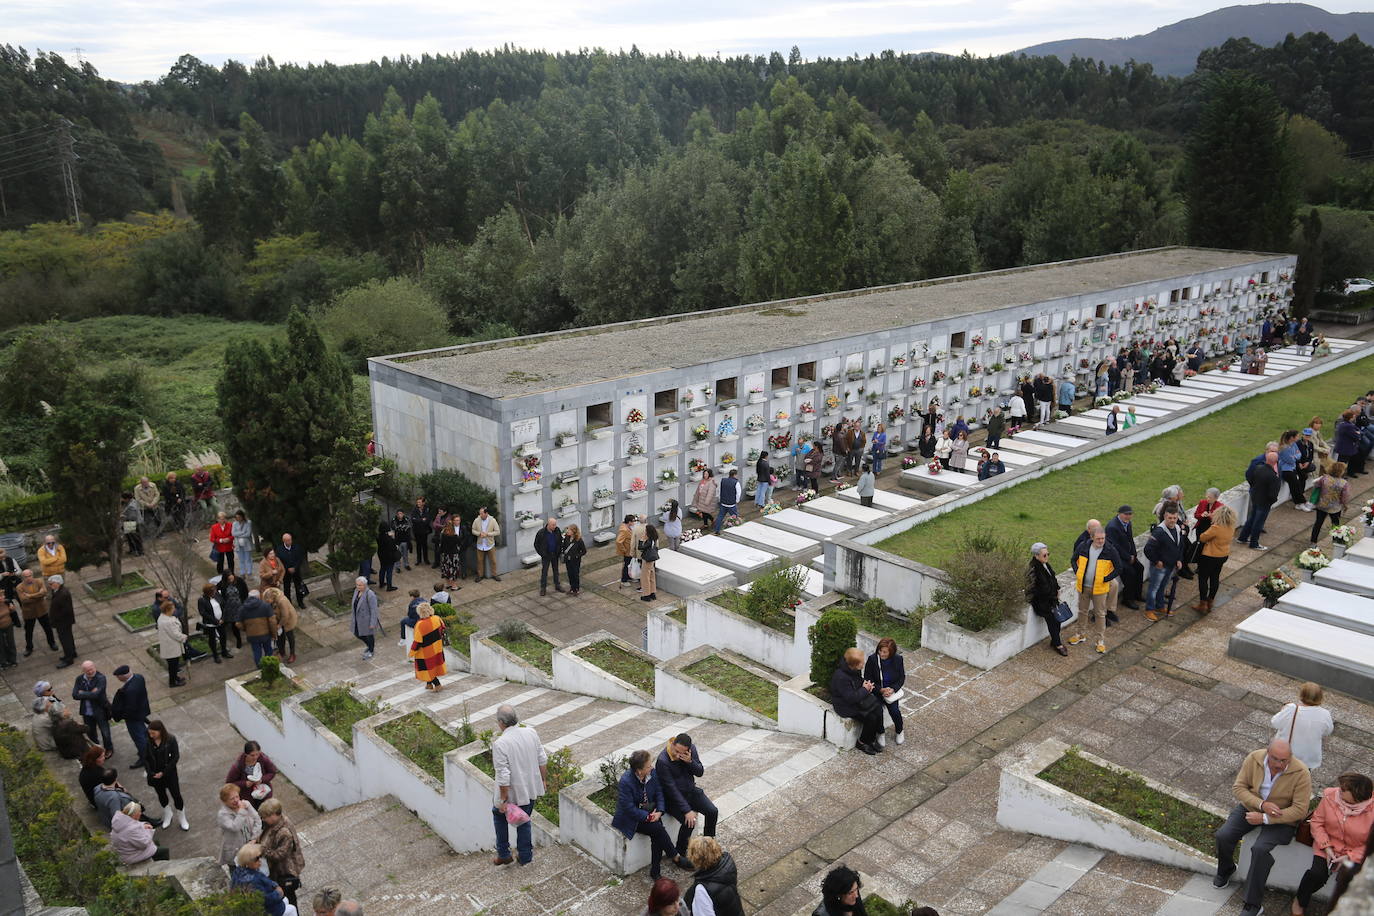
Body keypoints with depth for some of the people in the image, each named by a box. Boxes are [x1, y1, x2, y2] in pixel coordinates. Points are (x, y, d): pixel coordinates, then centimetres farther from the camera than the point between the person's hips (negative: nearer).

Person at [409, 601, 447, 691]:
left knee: (427, 667, 12)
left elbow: (417, 642, -23)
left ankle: (437, 685, 13)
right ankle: (429, 684, 35)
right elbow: (442, 629, 4)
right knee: (434, 665, 22)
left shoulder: (420, 625, -30)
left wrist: (411, 653, -9)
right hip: (437, 648, 6)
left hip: (426, 651, -6)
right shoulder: (437, 619, -14)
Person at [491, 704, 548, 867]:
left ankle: (504, 855, 31)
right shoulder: (531, 732, -8)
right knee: (524, 820, 23)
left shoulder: (500, 744, -26)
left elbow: (503, 776, -23)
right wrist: (543, 779, 16)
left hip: (513, 792, -4)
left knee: (499, 815, 23)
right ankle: (525, 856, 32)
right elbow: (543, 760, 1)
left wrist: (503, 800, -14)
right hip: (531, 789, 4)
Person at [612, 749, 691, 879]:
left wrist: (659, 811, -15)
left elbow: (659, 792, 1)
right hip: (631, 818, -5)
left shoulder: (652, 773, -8)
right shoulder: (625, 782, -26)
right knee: (658, 828, -25)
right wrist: (647, 817, -21)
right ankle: (676, 858, -6)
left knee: (657, 836, -22)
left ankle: (655, 871, -10)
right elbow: (629, 808, -23)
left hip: (649, 810, 5)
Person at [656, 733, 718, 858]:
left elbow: (700, 772, -5)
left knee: (713, 811, -9)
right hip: (673, 797, -6)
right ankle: (679, 854, -2)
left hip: (691, 790, 6)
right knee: (689, 822, -25)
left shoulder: (691, 749, -12)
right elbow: (671, 789, -27)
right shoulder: (663, 761, -29)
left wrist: (690, 761, -27)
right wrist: (687, 811, -29)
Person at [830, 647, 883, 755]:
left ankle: (872, 738, 7)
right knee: (870, 718, -18)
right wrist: (865, 689, -19)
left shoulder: (854, 669, -4)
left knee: (878, 709, -9)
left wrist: (867, 685, -4)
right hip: (846, 707, -8)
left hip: (858, 699, 9)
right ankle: (862, 742, 5)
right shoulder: (841, 677, -31)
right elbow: (851, 698, -29)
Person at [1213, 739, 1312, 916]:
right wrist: (1261, 804, -25)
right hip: (1251, 807, 4)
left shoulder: (1301, 773, -24)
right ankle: (1225, 870, 23)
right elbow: (1238, 788, -8)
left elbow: (1299, 810, -22)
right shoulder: (1254, 759, -14)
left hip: (1281, 818, -4)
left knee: (1260, 849, -26)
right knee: (1223, 836, -12)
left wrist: (1265, 818, -26)